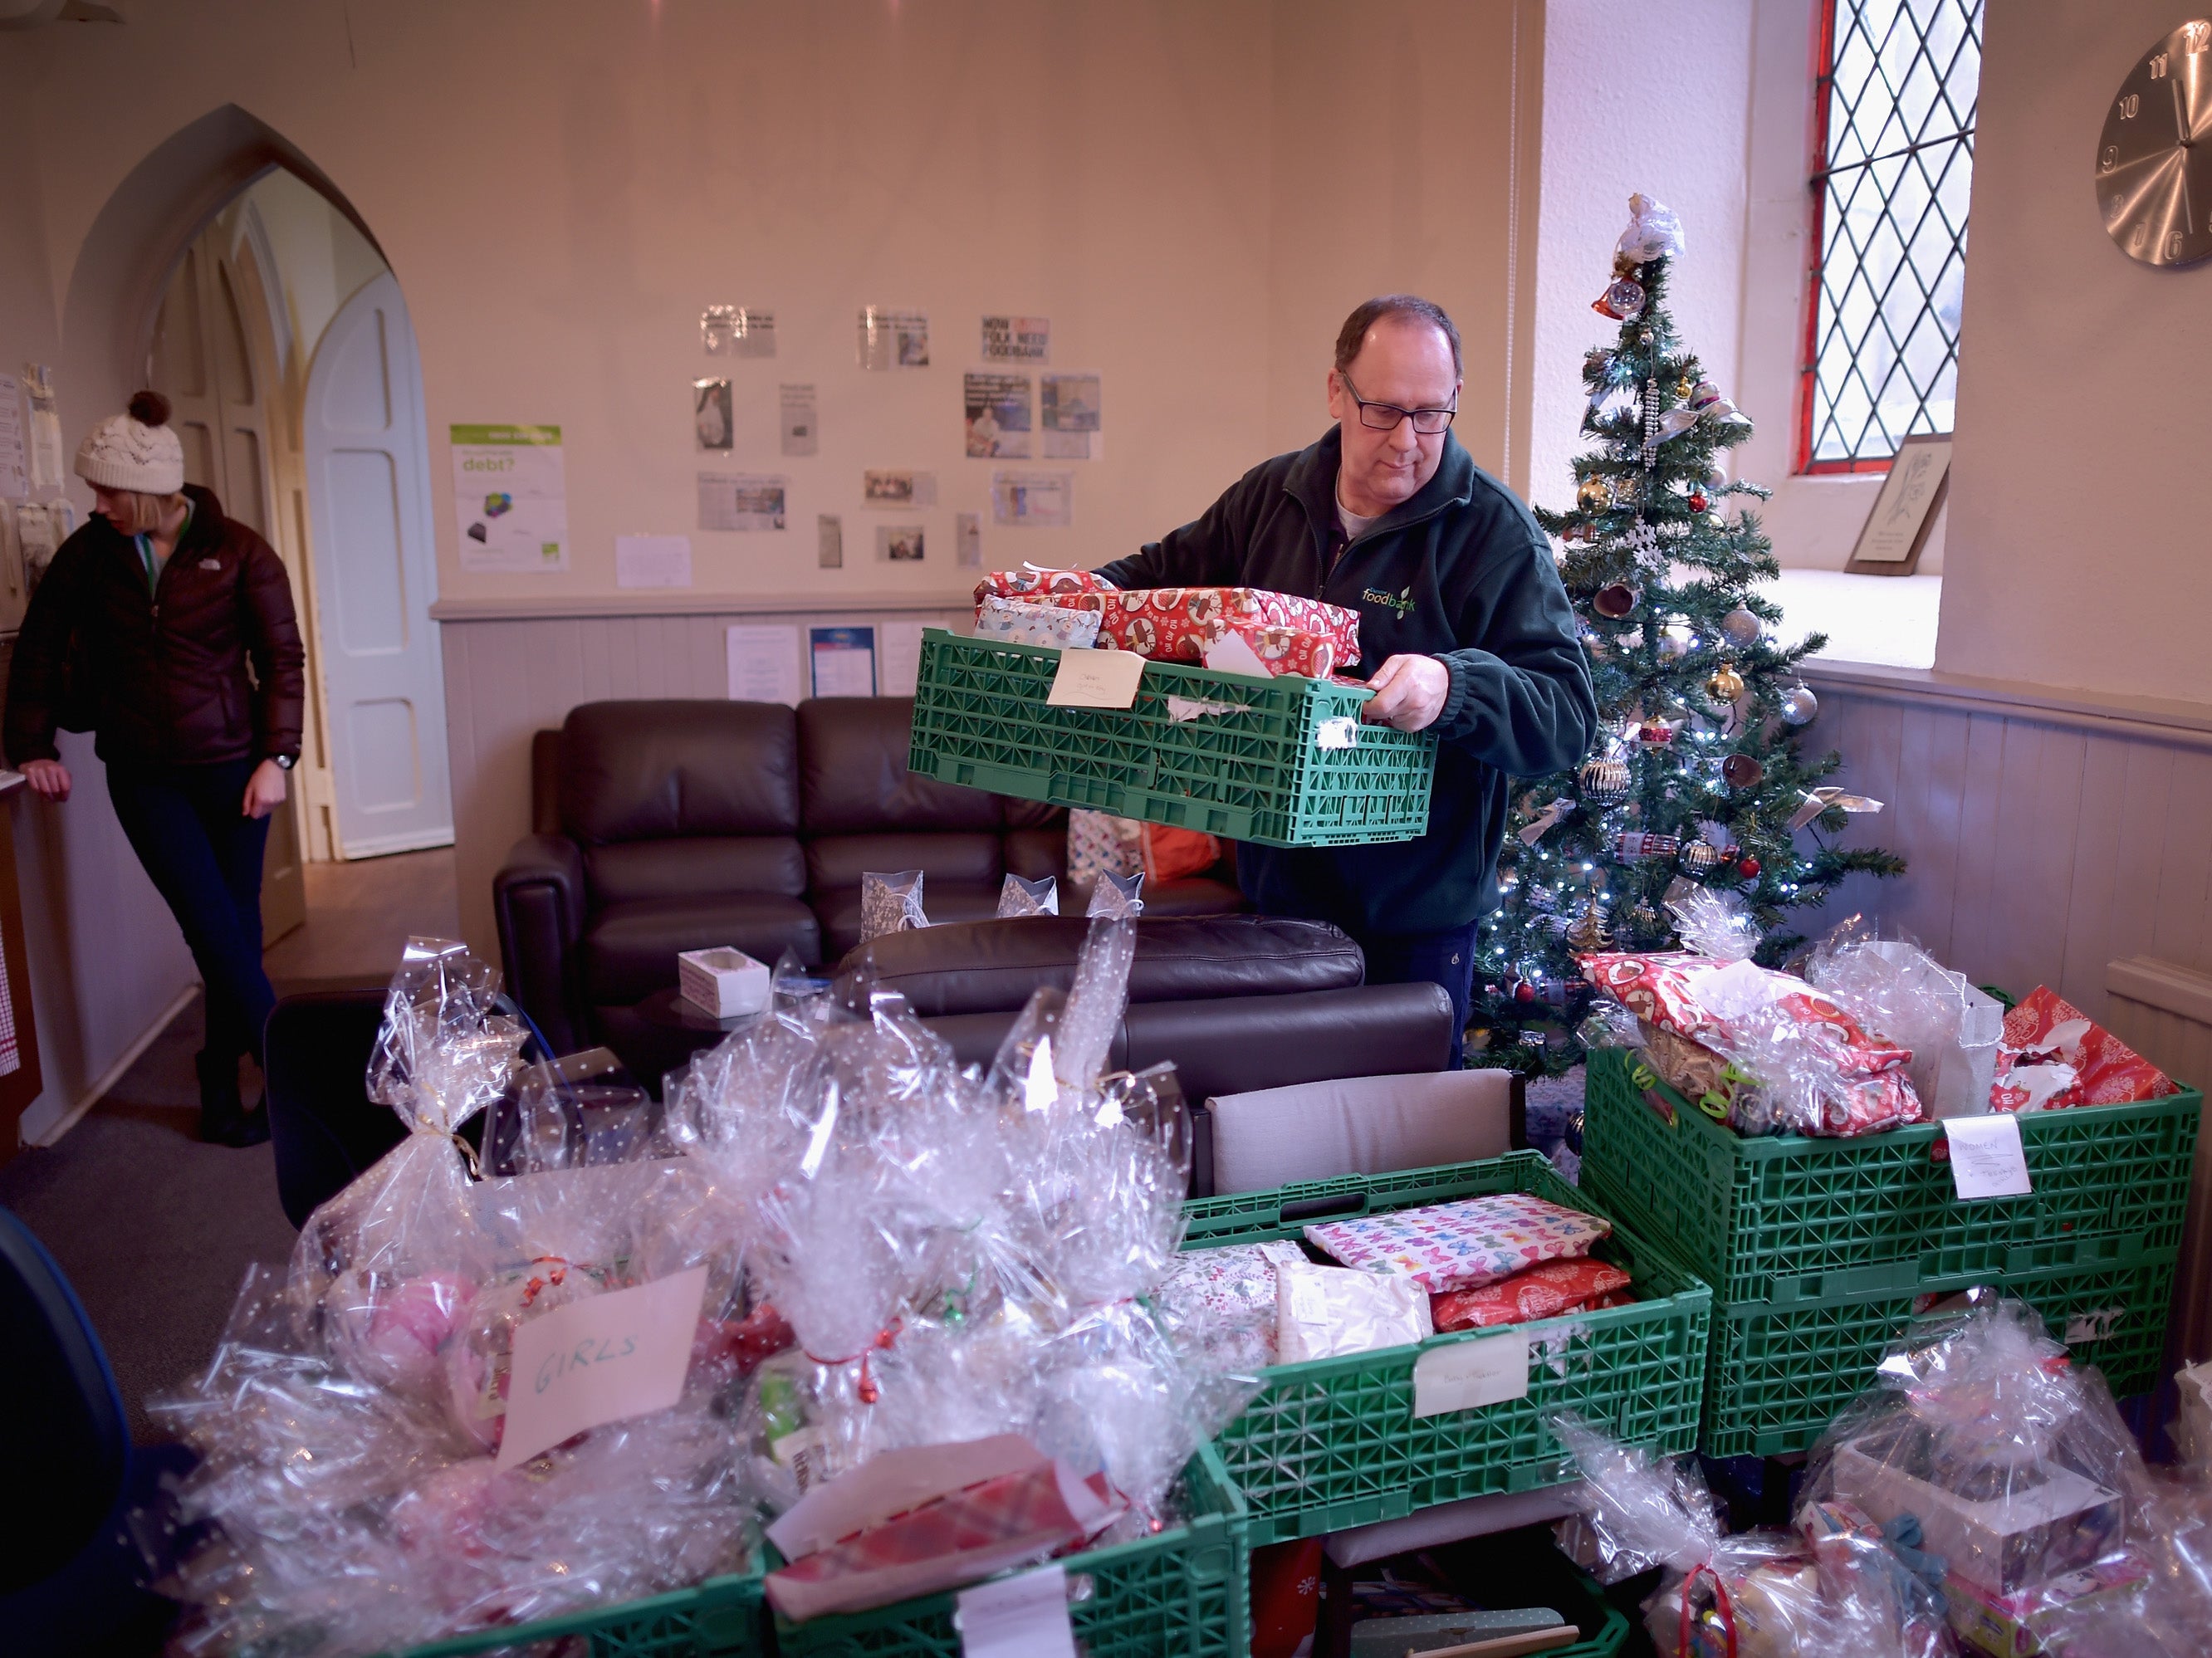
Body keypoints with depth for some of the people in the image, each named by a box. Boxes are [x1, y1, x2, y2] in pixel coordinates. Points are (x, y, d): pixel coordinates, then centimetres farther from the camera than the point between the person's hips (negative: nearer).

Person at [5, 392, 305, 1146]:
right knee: (218, 929, -6)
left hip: (230, 765, -1)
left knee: (234, 929, 4)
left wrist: (276, 757, -9)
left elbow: (281, 659, -2)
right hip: (144, 774, 1)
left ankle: (223, 1096, 17)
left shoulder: (237, 551, -4)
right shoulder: (90, 552, 2)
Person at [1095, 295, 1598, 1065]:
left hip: (1417, 914, -4)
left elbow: (1568, 716, -17)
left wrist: (1452, 685, -36)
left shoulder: (1496, 532, -11)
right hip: (1276, 884, 4)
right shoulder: (1271, 495, 4)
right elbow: (1170, 570, 20)